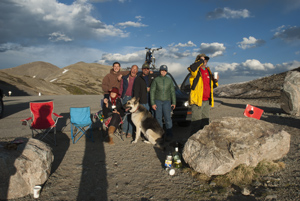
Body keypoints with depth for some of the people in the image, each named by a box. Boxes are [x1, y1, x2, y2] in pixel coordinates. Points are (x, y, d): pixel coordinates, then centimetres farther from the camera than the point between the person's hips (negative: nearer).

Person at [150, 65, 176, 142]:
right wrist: (152, 103, -4)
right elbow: (152, 91, 3)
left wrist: (174, 102, 7)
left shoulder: (169, 80, 11)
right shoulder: (156, 80, 5)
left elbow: (172, 91, 14)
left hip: (167, 101, 1)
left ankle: (169, 135, 0)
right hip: (158, 101, 0)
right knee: (158, 118, 0)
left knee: (168, 118, -7)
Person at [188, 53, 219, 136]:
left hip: (207, 101, 8)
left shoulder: (208, 71, 18)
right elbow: (192, 68, -31)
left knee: (205, 121, 14)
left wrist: (215, 81, 4)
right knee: (196, 122, -5)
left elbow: (212, 85, 25)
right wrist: (201, 60, -17)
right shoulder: (196, 71, -3)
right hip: (197, 100, -7)